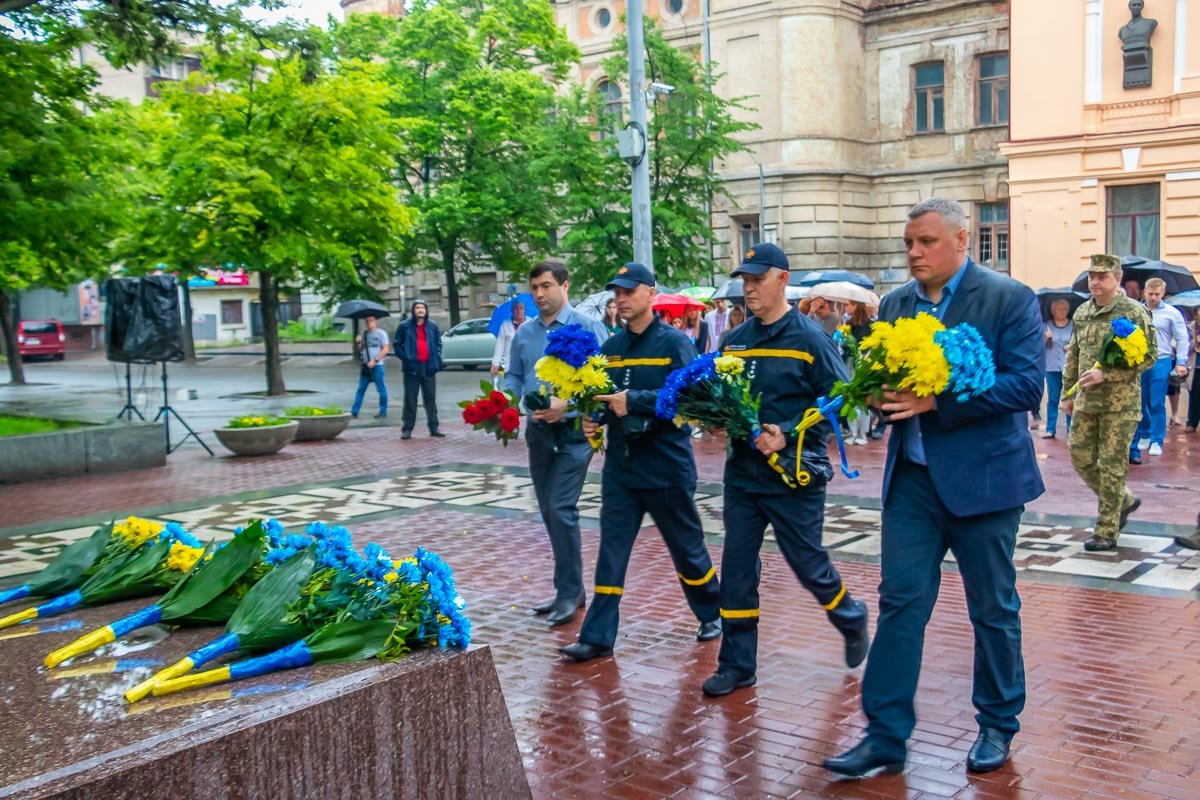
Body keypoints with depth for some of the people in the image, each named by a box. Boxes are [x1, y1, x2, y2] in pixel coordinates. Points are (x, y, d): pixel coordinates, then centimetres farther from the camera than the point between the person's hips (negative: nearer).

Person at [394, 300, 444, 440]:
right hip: (412, 367, -3)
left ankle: (433, 428, 13)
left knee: (431, 398, 7)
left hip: (428, 367, 3)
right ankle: (407, 429, 5)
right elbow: (397, 344, 4)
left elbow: (438, 343, 14)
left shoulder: (432, 326, 8)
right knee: (410, 399, 0)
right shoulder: (405, 326, 0)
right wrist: (405, 358, -9)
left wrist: (437, 359, 0)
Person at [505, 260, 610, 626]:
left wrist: (568, 404, -24)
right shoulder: (524, 333, 11)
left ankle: (569, 592, 0)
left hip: (573, 431, -6)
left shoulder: (587, 327, -7)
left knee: (561, 509, -12)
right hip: (538, 431, 7)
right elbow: (514, 377, 15)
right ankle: (569, 588, 23)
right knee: (549, 513, 12)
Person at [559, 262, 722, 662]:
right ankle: (598, 637, 6)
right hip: (620, 467, 5)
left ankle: (712, 614, 34)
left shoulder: (675, 343, -8)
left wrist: (634, 400, -25)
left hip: (667, 466, -4)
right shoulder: (611, 348, 8)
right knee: (611, 553, 2)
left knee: (686, 547, 11)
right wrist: (593, 418, -8)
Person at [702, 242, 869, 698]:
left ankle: (851, 620, 38)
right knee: (736, 570, 6)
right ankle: (737, 665, 18)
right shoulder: (735, 340, 6)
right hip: (742, 472, 5)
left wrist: (788, 435, -21)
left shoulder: (809, 338, -10)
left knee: (809, 565, 8)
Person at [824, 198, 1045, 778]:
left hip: (982, 478, -4)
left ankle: (997, 727, 30)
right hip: (913, 475, 4)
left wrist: (937, 399, -24)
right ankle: (886, 735, 11)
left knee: (993, 610, 11)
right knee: (900, 602, 3)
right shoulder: (895, 304, 8)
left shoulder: (1008, 299, -8)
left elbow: (1027, 384, -17)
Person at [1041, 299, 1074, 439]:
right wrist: (1045, 338, -20)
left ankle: (1071, 427, 11)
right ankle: (1050, 429, 5)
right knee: (1052, 399, 3)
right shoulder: (1047, 326, 5)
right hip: (1052, 367, 0)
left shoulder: (1073, 325, 5)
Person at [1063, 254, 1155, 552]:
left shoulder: (1134, 312, -9)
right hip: (1085, 402, 6)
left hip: (1120, 403, -6)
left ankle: (1106, 532, 8)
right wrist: (1068, 393, 15)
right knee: (1081, 458, 8)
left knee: (1112, 466, -2)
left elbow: (1148, 356, -13)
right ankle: (1124, 501, 31)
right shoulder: (1082, 312, 11)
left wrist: (1106, 374, -20)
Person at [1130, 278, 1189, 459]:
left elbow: (1182, 339, 0)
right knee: (1140, 403, 9)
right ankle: (1144, 434, 25)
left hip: (1160, 362, -2)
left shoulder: (1172, 313, 0)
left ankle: (1157, 441, 5)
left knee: (1157, 404, -2)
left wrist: (1181, 362, -7)